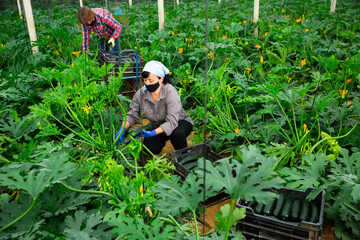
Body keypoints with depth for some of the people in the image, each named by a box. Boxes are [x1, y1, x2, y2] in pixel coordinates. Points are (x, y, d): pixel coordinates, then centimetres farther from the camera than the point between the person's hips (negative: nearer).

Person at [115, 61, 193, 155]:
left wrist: (154, 133, -49)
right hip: (158, 127, 4)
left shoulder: (170, 92, -31)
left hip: (180, 123, -3)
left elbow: (172, 121, -36)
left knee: (176, 132, -38)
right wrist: (122, 129, -26)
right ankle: (161, 141, 15)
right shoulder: (141, 93, -18)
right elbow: (132, 114, -7)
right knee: (151, 149, -21)